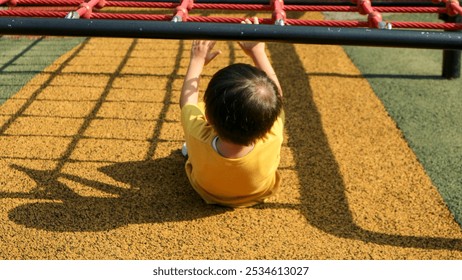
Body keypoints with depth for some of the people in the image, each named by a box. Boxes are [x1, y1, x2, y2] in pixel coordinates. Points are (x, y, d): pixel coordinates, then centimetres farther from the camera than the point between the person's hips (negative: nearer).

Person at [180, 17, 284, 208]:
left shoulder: (198, 139, -44)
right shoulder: (272, 140, -44)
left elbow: (187, 100, -20)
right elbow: (276, 94, -22)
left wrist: (197, 61, -7)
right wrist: (258, 52, -14)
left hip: (205, 192, 0)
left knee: (196, 106, 9)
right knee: (265, 100, 10)